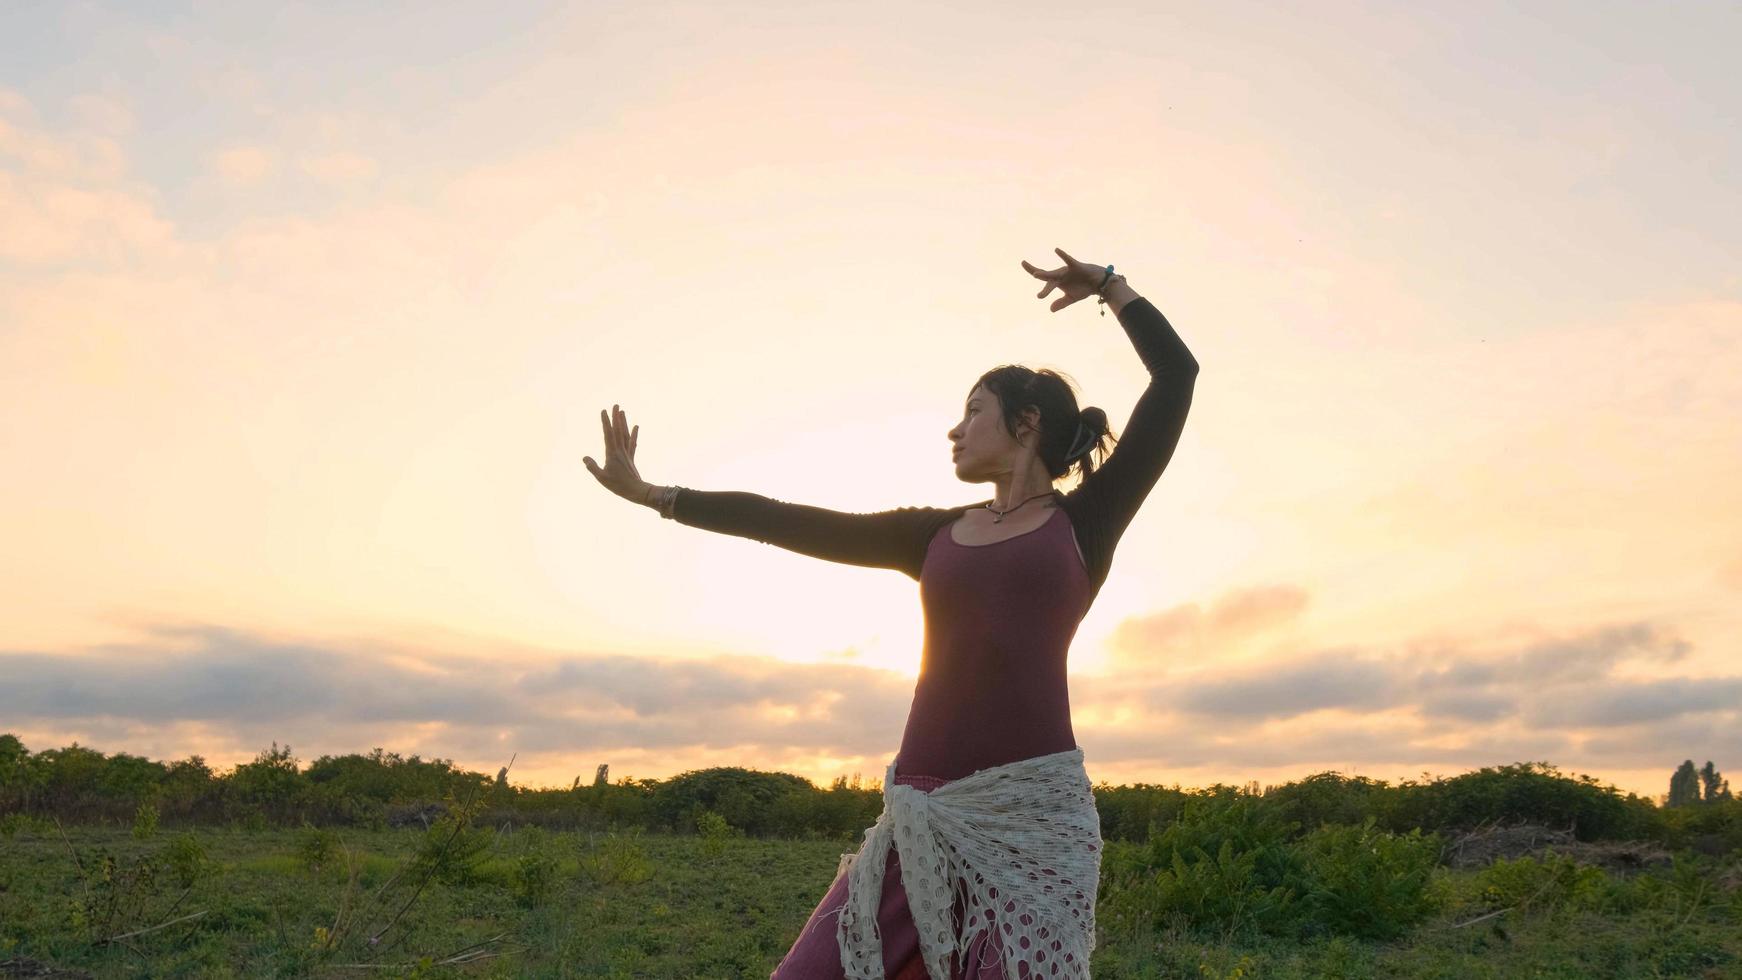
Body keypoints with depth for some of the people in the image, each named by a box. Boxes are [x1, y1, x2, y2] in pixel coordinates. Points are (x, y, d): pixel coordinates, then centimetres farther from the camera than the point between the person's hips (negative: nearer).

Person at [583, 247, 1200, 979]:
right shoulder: (937, 535, 17)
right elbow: (794, 525, 18)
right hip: (926, 814, 4)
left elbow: (1176, 375, 4)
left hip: (1032, 808, -4)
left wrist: (1106, 283, 17)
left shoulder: (1086, 521, 7)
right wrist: (654, 495, 20)